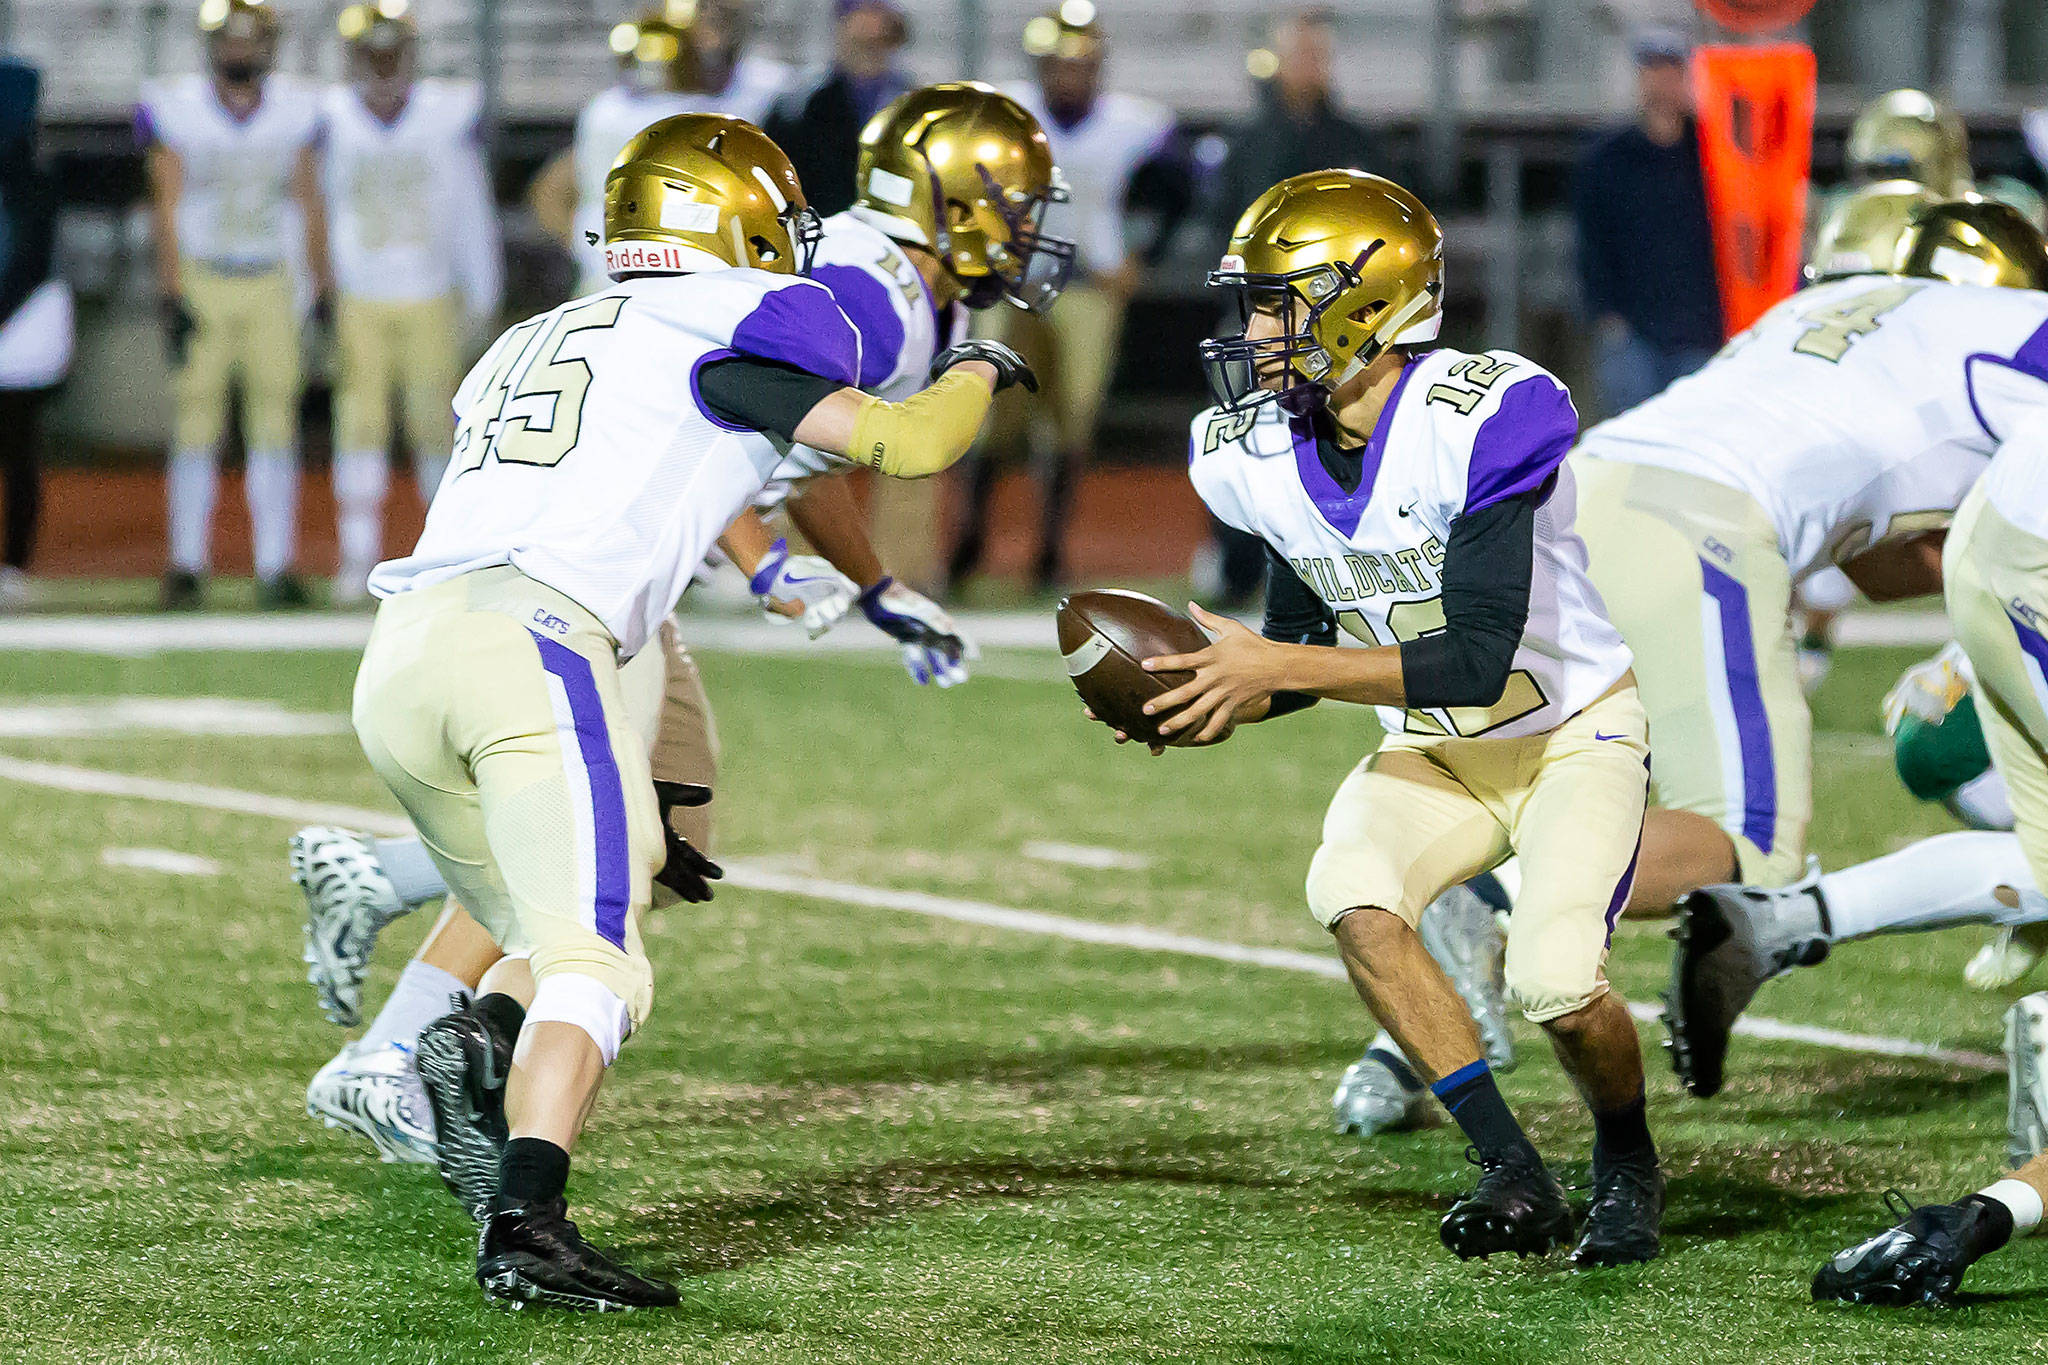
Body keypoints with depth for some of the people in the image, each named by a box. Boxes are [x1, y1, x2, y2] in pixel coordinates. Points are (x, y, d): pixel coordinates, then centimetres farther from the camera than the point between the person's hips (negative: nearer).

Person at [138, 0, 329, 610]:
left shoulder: (295, 112, -1)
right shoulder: (176, 109, -9)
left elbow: (310, 206, 7)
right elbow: (167, 208, -7)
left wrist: (324, 291, 7)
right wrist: (172, 300, -12)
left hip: (271, 286, 2)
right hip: (201, 282, -2)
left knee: (275, 423, -1)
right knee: (197, 422, -2)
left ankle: (275, 569, 2)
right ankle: (187, 565, 5)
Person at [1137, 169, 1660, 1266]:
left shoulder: (1477, 422, -27)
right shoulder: (1261, 454, -5)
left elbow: (1478, 662, -30)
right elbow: (1303, 644, 8)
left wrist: (1276, 668, -30)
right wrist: (1218, 702, -14)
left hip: (1572, 732, -6)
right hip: (1434, 752, 6)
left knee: (1554, 985, -26)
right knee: (1352, 895, -27)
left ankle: (1628, 1168, 8)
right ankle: (1514, 1176, -15)